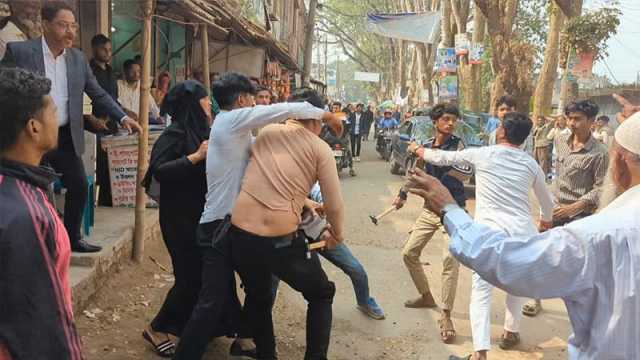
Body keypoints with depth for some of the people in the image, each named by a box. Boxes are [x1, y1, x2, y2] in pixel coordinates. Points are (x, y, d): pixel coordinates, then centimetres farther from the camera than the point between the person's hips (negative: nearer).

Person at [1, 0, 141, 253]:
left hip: (66, 137, 5)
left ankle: (72, 238, 29)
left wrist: (123, 117, -1)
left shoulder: (78, 58, 6)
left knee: (79, 187, 11)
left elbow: (99, 94, 10)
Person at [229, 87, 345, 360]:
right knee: (321, 294, 22)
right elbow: (334, 206, 0)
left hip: (240, 233, 4)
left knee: (258, 298, 29)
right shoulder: (320, 148, 0)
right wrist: (337, 235, 19)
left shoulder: (266, 132, 12)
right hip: (281, 240, -4)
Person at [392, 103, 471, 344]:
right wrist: (403, 193, 21)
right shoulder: (426, 145, 3)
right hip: (430, 209, 6)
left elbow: (467, 171, -26)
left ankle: (446, 316, -10)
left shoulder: (457, 145, -10)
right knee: (409, 253, 9)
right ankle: (426, 296, 30)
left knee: (450, 259, -18)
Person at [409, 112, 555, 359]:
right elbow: (546, 200, 23)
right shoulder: (530, 164, 8)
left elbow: (444, 158, 13)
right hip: (522, 231, 3)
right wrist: (546, 219, 45)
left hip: (490, 231, -3)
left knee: (481, 290, 3)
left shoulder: (482, 154, 0)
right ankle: (511, 333, 38)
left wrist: (422, 152, 33)